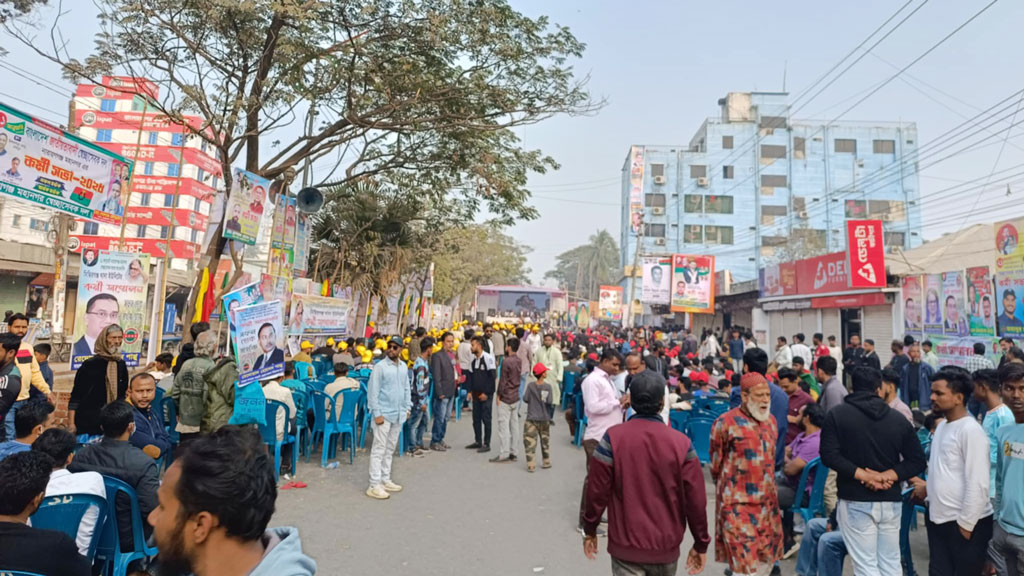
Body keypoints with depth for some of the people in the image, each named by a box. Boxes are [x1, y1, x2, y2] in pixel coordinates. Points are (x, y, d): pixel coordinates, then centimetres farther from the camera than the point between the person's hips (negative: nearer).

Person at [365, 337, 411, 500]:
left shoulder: (404, 367, 8)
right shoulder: (380, 367, -11)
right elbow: (372, 392, -13)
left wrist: (407, 408, 10)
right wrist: (377, 413, -15)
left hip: (398, 414, 7)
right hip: (383, 414, -7)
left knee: (390, 449, 15)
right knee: (379, 450, -3)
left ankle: (385, 480, 26)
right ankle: (374, 486, 3)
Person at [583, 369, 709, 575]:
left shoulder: (613, 437, -14)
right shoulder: (681, 443, -12)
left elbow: (597, 490, -10)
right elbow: (695, 499, -8)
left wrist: (590, 530, 4)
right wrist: (701, 544, 6)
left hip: (625, 545, -2)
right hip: (667, 547, 2)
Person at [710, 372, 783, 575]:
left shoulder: (771, 421, 7)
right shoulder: (726, 422, -13)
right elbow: (716, 466, -2)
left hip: (768, 503, 6)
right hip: (738, 504, -6)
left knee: (766, 559, 14)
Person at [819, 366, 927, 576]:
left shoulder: (836, 414, -4)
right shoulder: (899, 418, 6)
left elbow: (829, 456, -15)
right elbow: (918, 461, 2)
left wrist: (862, 475, -12)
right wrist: (888, 475, -7)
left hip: (856, 501, -4)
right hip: (890, 501, 4)